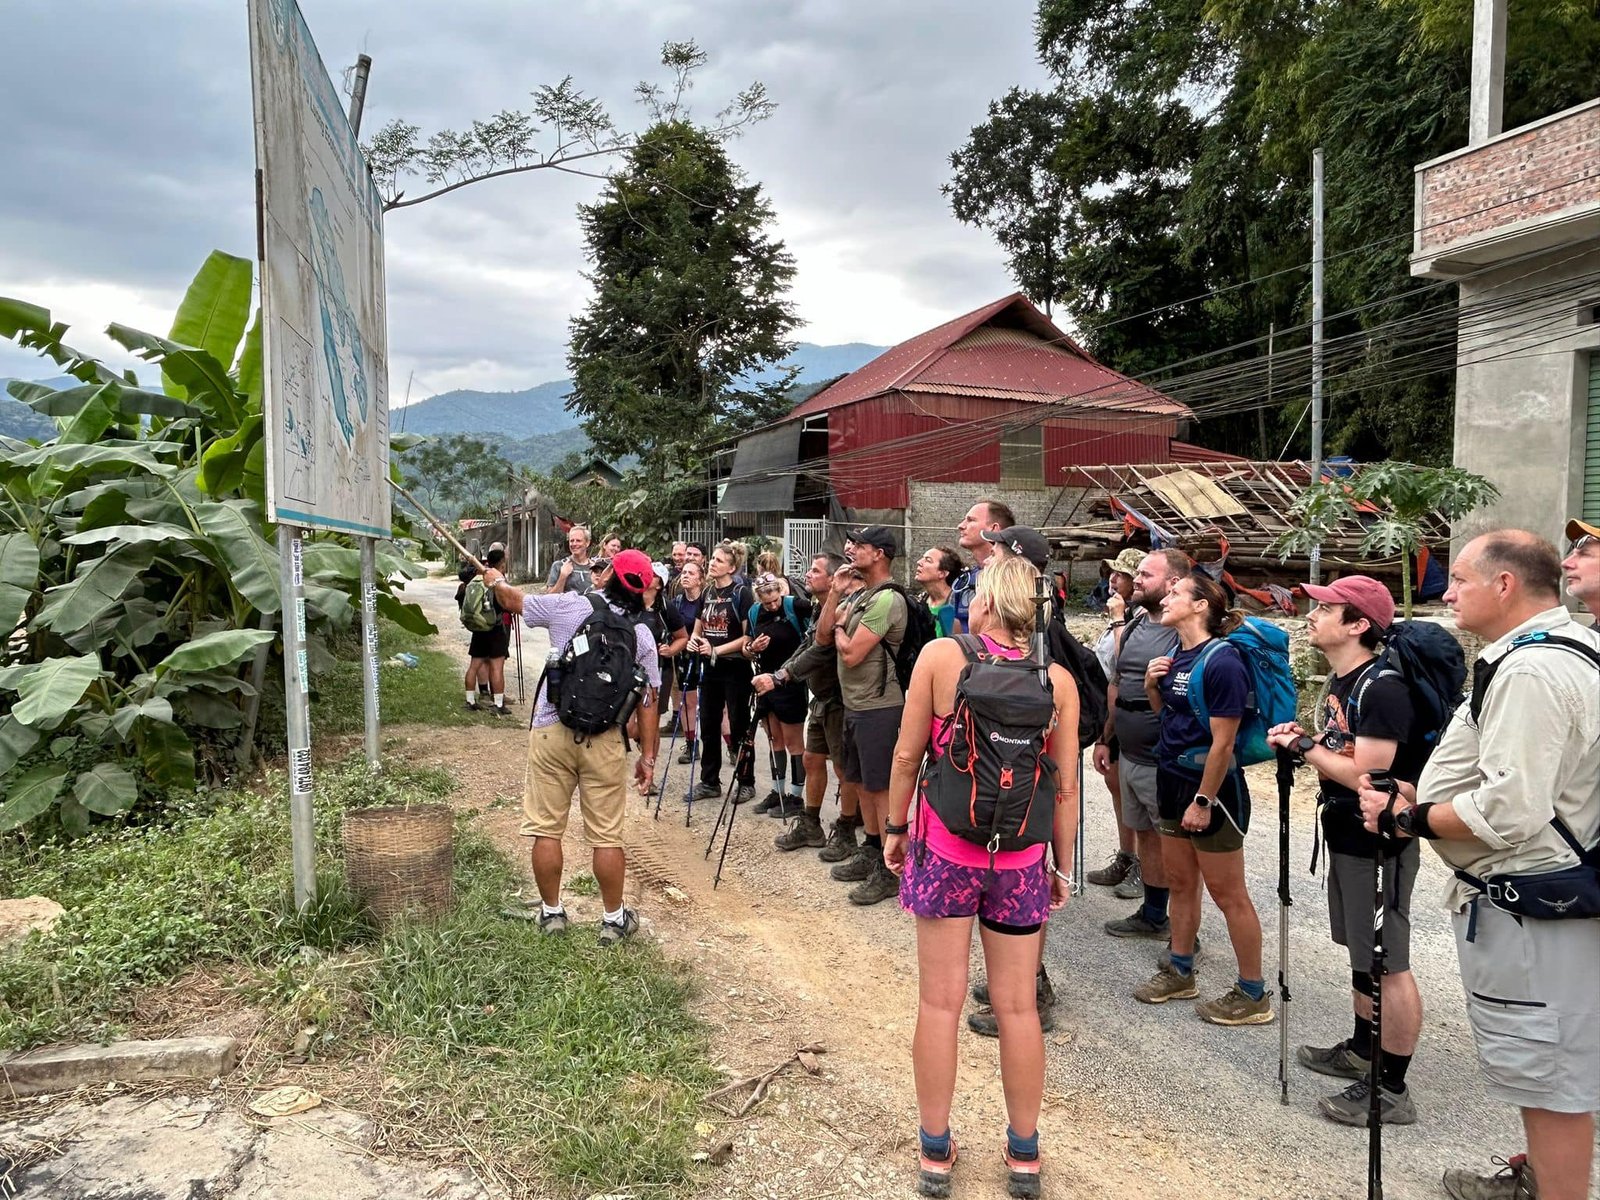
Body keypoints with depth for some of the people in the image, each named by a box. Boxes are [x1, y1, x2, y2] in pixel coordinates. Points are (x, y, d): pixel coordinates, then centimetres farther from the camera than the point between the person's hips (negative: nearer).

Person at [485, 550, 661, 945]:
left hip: (551, 732, -1)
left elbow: (512, 601, 13)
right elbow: (648, 699, 4)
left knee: (547, 829, 12)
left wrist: (497, 582, 35)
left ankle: (551, 912, 25)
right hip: (605, 741, 1)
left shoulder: (568, 605, -3)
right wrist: (648, 755, 12)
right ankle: (614, 919, 19)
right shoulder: (642, 635, 2)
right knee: (607, 835, 8)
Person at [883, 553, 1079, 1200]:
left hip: (943, 848, -1)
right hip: (1021, 857, 2)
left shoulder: (940, 654, -9)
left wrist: (895, 825, 8)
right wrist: (1062, 865, 11)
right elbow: (1065, 787, -1)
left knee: (940, 1001, 10)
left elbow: (907, 752, -5)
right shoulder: (1058, 679, -4)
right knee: (1017, 1006, 14)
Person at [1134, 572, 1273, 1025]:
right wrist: (1152, 686, -2)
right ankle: (1179, 972, 33)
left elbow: (1223, 741, -21)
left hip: (1209, 788, -8)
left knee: (1228, 893, 4)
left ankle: (1253, 994, 18)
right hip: (1173, 781, 8)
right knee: (1180, 882, 19)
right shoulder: (1177, 653, 5)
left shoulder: (1221, 661, -20)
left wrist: (1203, 801, -19)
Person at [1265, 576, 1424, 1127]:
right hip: (1346, 835, 10)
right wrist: (1303, 742, -3)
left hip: (1379, 843, -10)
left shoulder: (1382, 688, -22)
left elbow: (1364, 773, -26)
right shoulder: (1340, 680, 8)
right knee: (1362, 954, 22)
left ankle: (1392, 1091, 12)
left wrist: (1303, 746, -16)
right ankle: (1361, 1052, 37)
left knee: (1388, 966, 1)